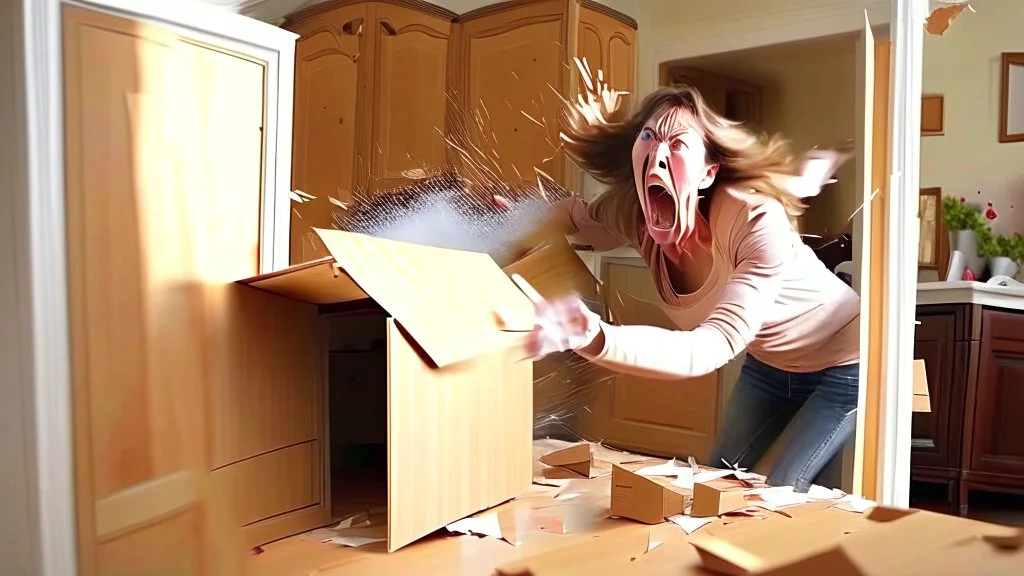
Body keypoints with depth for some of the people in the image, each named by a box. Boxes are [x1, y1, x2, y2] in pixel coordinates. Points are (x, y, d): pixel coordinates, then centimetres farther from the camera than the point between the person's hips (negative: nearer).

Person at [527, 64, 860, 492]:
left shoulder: (759, 223, -38)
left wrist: (597, 339, -66)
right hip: (767, 363, 6)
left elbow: (714, 346, -49)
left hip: (844, 364, -5)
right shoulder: (630, 213, -21)